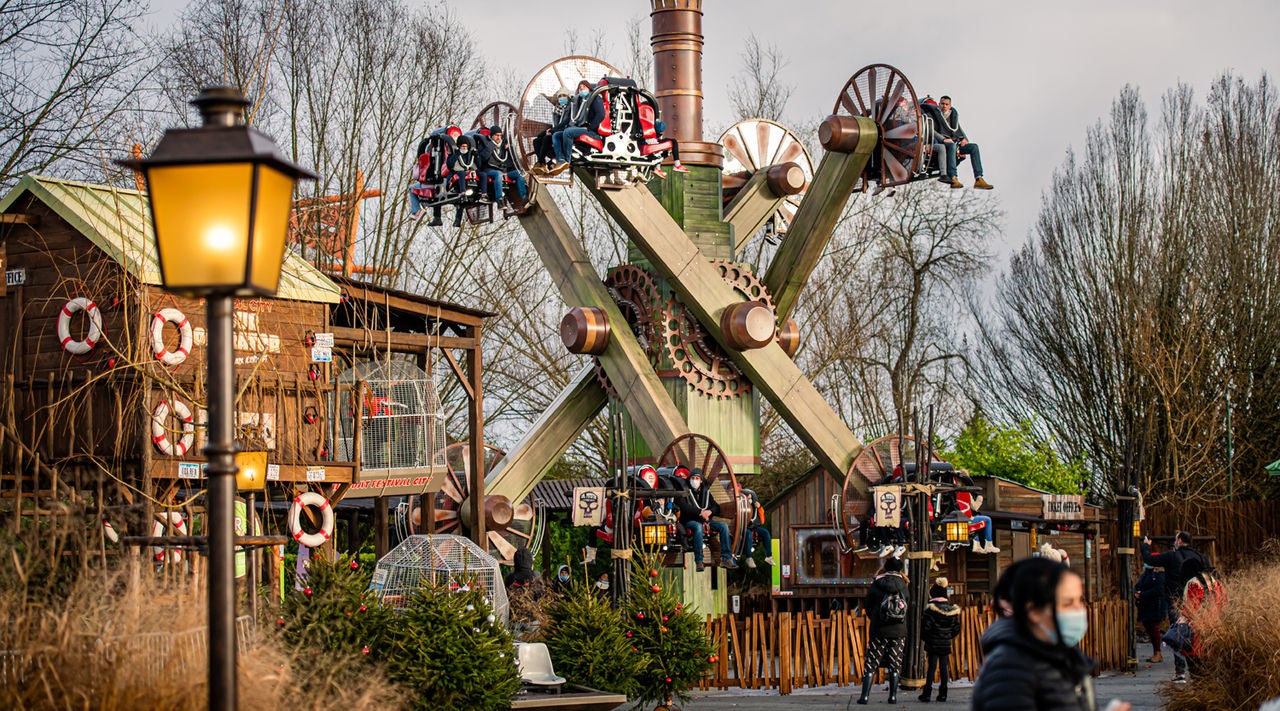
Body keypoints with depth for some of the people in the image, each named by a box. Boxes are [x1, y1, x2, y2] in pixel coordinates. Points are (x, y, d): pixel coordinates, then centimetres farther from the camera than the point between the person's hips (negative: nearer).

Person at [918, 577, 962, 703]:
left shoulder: (930, 608, -12)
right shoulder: (952, 609, 2)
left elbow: (925, 626, -13)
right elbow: (956, 627, 7)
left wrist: (923, 637, 4)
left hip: (932, 644, -3)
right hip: (946, 644, 3)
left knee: (932, 667, 0)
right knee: (943, 667, 7)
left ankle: (927, 693, 0)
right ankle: (943, 693, 8)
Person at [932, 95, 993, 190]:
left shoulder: (953, 114, 22)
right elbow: (931, 130, -8)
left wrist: (965, 138, 8)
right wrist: (943, 139, -20)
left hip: (955, 143, 6)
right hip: (941, 143, -6)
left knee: (974, 146, -16)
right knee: (952, 145, -39)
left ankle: (978, 179, -25)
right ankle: (953, 178, -50)